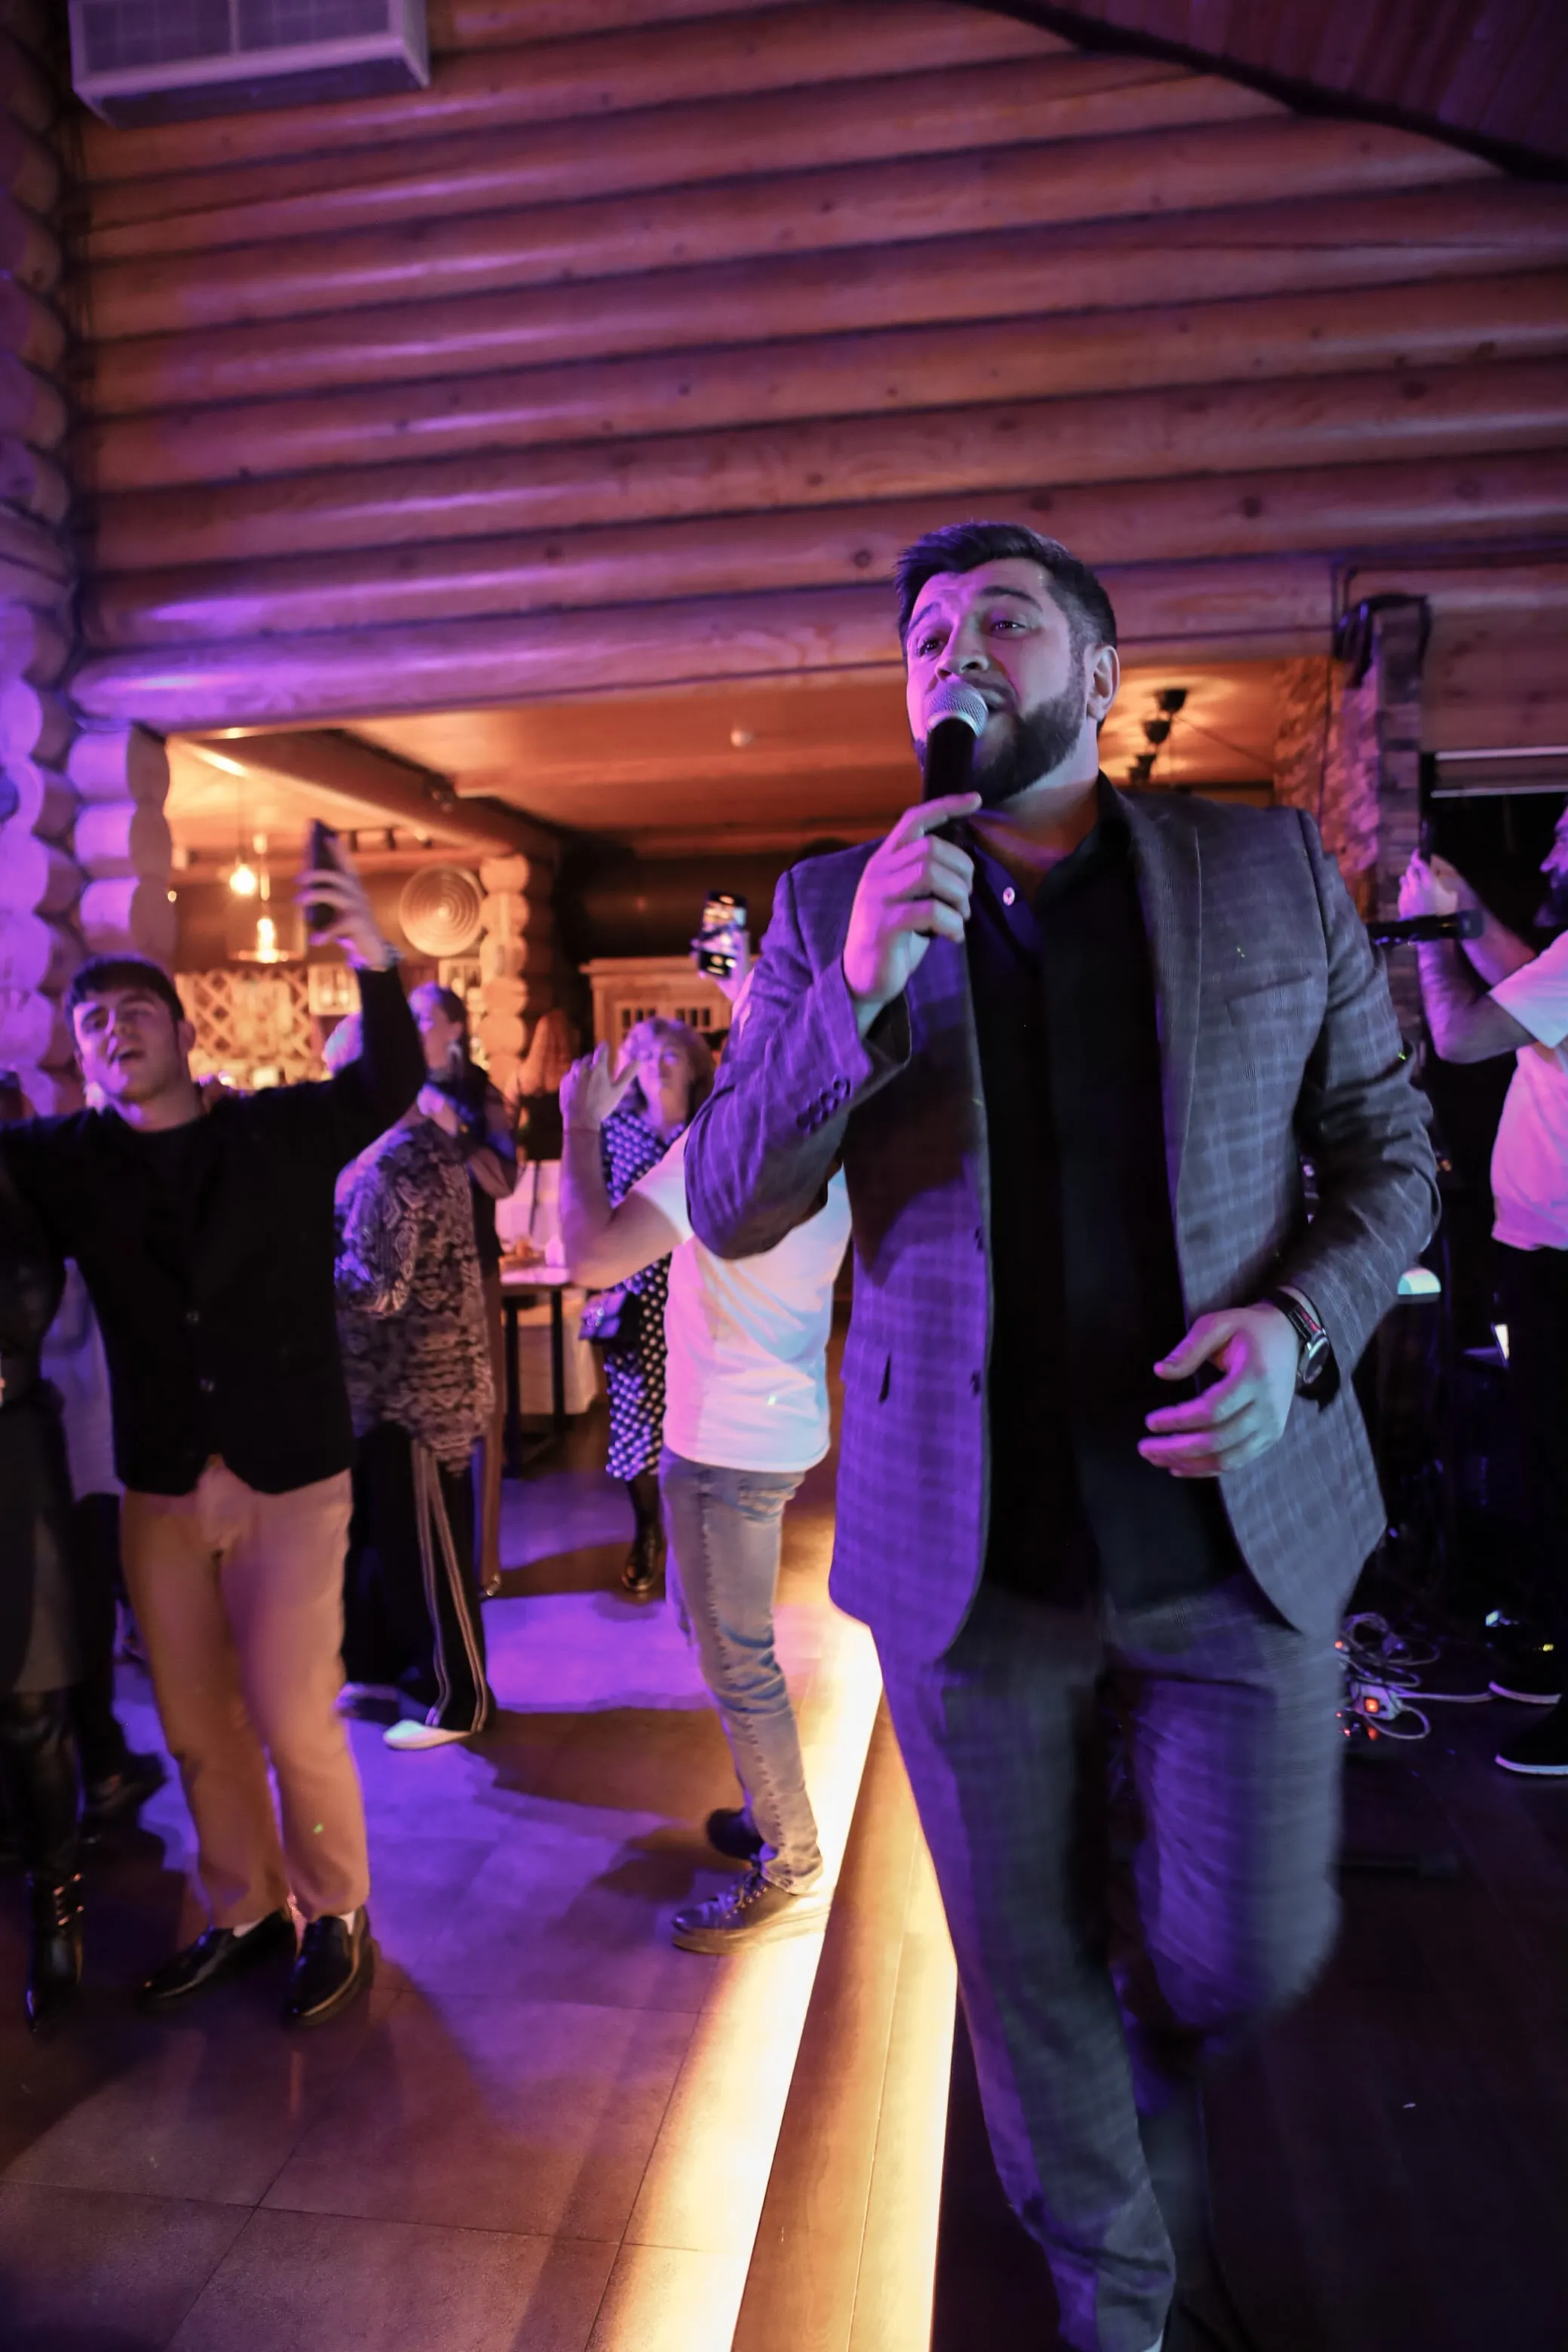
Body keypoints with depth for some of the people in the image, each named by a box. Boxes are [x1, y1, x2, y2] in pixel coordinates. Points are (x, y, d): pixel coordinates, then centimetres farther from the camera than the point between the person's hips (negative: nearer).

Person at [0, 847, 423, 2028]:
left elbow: (390, 1084, -11)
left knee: (294, 1722, 0)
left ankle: (335, 1915, 24)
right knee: (198, 1727, 14)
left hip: (290, 1476, -3)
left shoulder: (281, 1131, -4)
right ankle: (245, 1910, 35)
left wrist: (377, 969, -28)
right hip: (161, 1484, 4)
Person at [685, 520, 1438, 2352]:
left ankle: (1147, 2052, 52)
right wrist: (858, 987, -21)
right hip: (969, 1544, 0)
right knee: (1028, 1976, 16)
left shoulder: (1273, 871, 1)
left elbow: (1384, 1143, 6)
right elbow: (729, 1211, -5)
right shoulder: (831, 907, -1)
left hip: (1240, 1518, 1)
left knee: (1247, 1952, 13)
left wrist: (1304, 1322, -14)